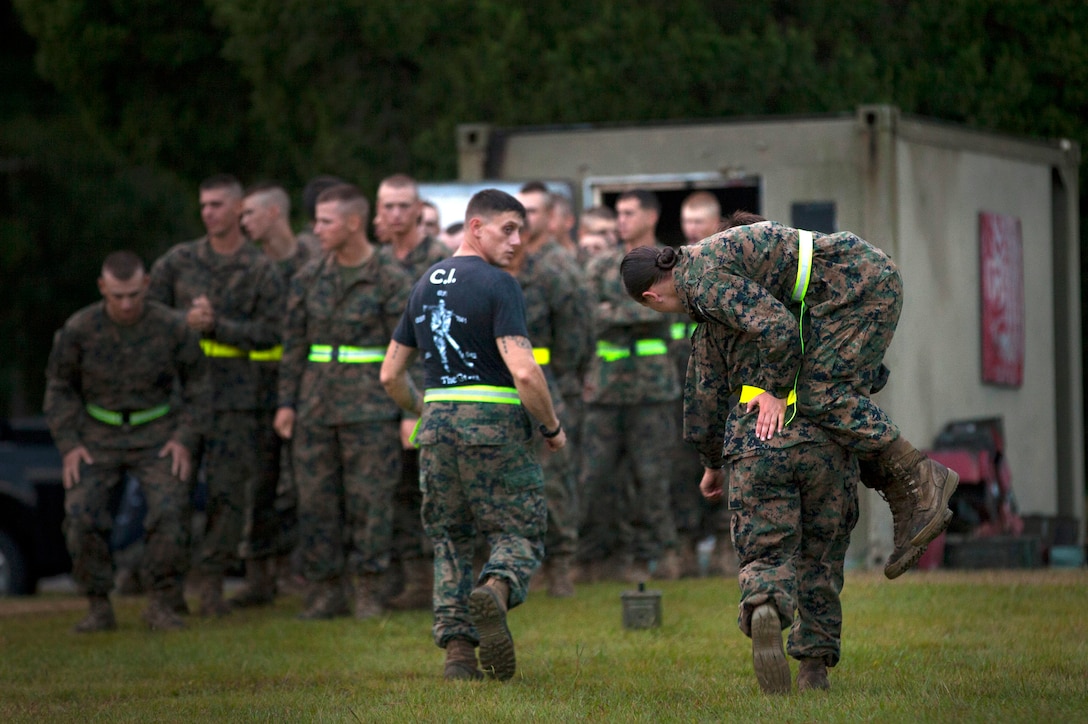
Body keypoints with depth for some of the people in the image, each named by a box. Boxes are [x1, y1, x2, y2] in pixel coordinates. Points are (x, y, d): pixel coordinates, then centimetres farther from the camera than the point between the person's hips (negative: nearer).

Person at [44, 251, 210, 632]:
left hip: (157, 437, -1)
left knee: (169, 511, -25)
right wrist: (69, 447, -13)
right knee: (82, 517, -21)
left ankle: (160, 606, -11)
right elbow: (59, 389, -2)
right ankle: (99, 609, -7)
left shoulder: (173, 328, -15)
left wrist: (185, 441, -14)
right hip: (98, 439, 1)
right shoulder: (78, 329, -15)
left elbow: (197, 385, -2)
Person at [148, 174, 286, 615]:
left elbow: (270, 332, -2)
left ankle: (212, 584, 4)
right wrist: (185, 322, -9)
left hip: (236, 395, -1)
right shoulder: (178, 262, 9)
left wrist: (216, 325, -11)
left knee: (227, 491, -3)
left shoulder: (262, 272, 4)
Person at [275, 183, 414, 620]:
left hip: (370, 405, -4)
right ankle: (326, 591, 11)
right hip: (316, 402, 4)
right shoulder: (309, 278, 9)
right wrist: (286, 401, 8)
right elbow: (294, 343, 13)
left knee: (369, 498, -3)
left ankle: (369, 592, 6)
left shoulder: (391, 280, -4)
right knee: (317, 498, 4)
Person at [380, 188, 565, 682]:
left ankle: (457, 648, 3)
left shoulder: (425, 285, 13)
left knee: (451, 539, 14)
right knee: (520, 531, 3)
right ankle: (496, 590, -29)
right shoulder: (497, 285, -8)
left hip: (437, 422, 6)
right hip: (494, 421, -6)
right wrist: (552, 427, -4)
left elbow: (391, 374, 17)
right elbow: (523, 371, -18)